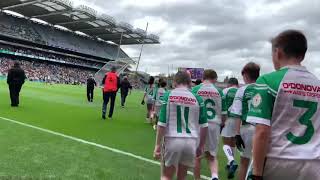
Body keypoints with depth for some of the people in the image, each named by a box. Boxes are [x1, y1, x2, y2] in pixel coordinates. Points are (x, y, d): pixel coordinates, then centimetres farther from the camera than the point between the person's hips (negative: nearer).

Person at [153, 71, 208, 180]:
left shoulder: (168, 96, -3)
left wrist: (158, 145, -1)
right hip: (191, 141, 2)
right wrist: (201, 146, 13)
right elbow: (204, 126, 2)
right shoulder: (197, 98, 2)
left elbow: (162, 123, -8)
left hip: (172, 140, -2)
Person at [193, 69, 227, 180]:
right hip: (214, 125, 2)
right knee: (212, 156, 16)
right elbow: (223, 113, 7)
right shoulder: (219, 92, 3)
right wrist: (222, 124, 25)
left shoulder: (195, 90, -2)